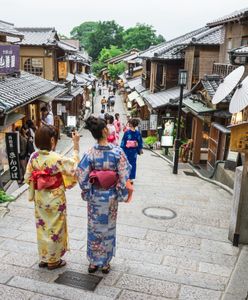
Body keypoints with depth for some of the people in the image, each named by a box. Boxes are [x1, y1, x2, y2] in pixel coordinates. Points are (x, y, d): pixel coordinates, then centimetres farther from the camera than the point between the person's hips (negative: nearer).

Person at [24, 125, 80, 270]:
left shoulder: (34, 156, -6)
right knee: (55, 228, 11)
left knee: (42, 227, 19)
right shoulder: (56, 158, -23)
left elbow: (28, 177, 1)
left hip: (40, 198, 6)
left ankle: (44, 258, 33)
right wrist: (76, 145, -13)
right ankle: (53, 260, 25)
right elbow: (75, 166, -13)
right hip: (55, 199, -6)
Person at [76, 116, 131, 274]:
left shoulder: (90, 153, -12)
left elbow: (82, 175, -11)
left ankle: (93, 262, 29)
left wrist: (87, 193, 3)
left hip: (95, 196, 1)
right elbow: (124, 175, -15)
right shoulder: (117, 151, -16)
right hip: (111, 197, 0)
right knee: (109, 228, 16)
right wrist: (122, 194, -3)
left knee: (94, 228, 17)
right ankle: (106, 263, 30)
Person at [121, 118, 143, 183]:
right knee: (133, 164, 11)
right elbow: (140, 142, 2)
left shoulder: (127, 132, -13)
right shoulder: (138, 133, -4)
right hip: (134, 151, 3)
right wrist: (140, 149, 13)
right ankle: (131, 178, 15)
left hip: (127, 150, -3)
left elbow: (123, 141, -10)